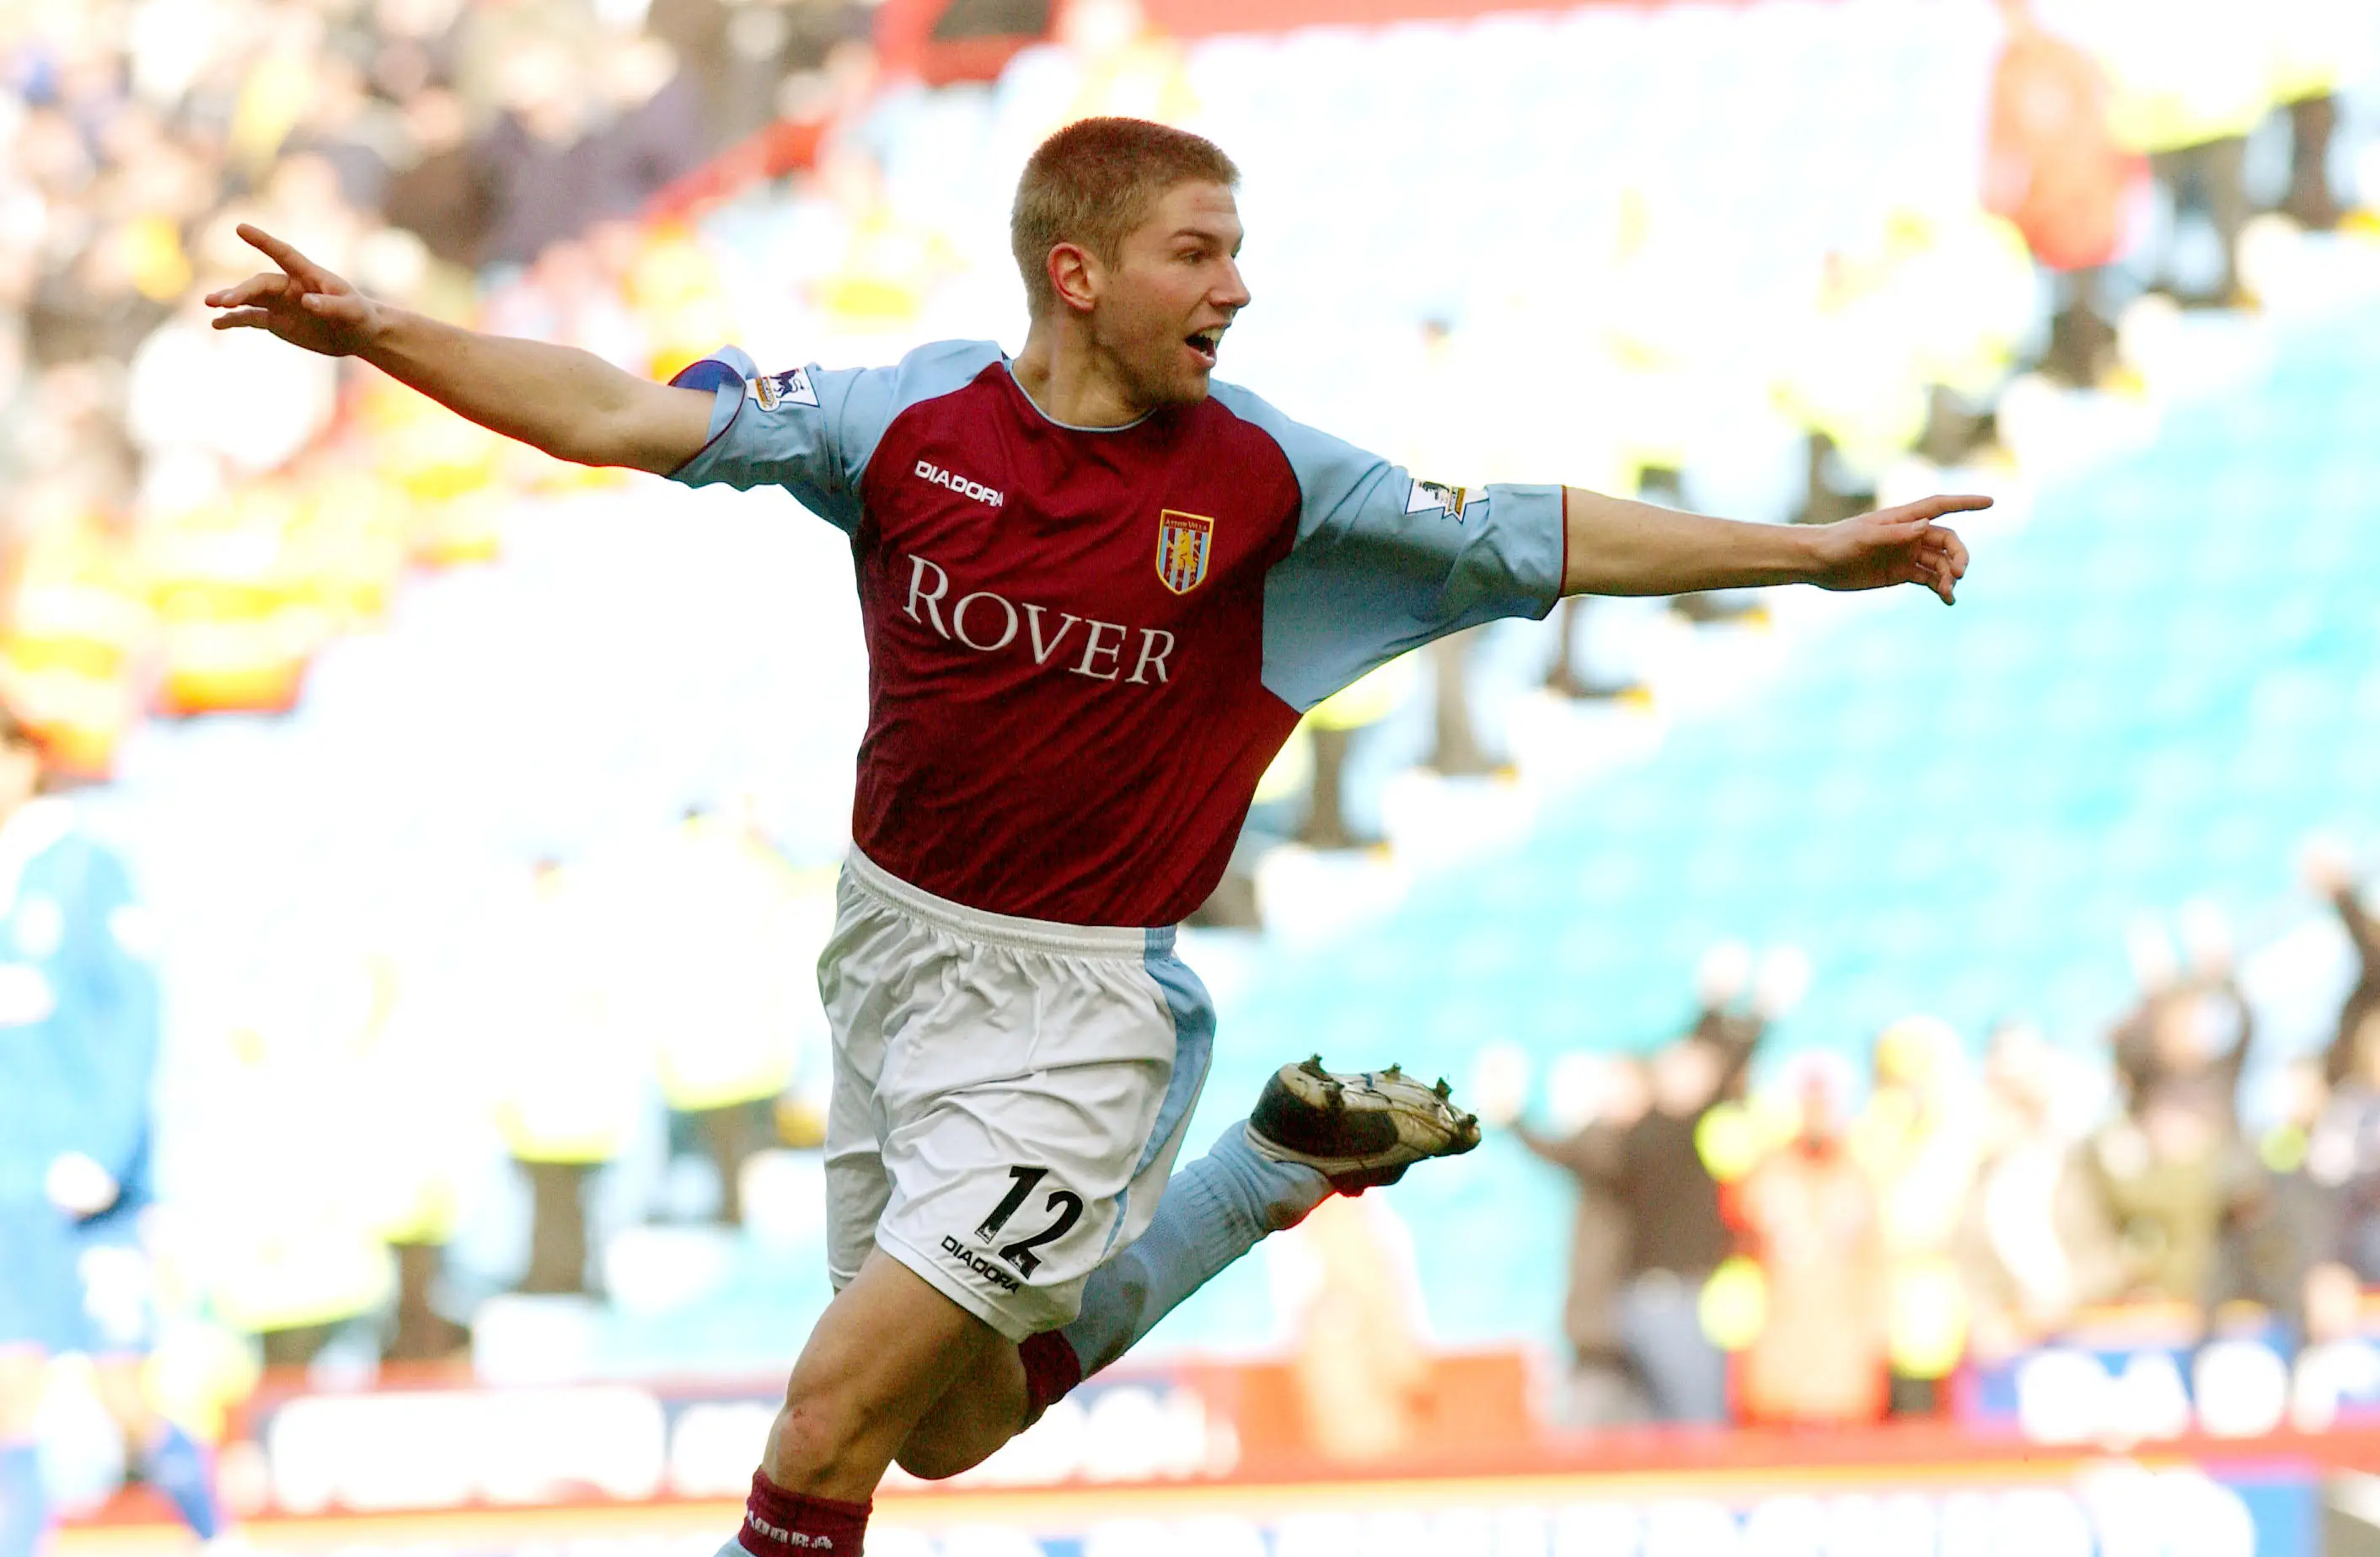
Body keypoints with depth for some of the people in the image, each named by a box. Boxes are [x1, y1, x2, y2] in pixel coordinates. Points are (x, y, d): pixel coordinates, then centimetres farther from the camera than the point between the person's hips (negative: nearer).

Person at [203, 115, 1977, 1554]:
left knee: (837, 1409, -14)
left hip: (1075, 1004, -4)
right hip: (891, 954, 4)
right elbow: (629, 417, -8)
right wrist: (379, 334, -18)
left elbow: (1544, 541, -5)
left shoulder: (1265, 483, -10)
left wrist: (1817, 555, -8)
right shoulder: (916, 422, -7)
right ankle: (1287, 1165, 34)